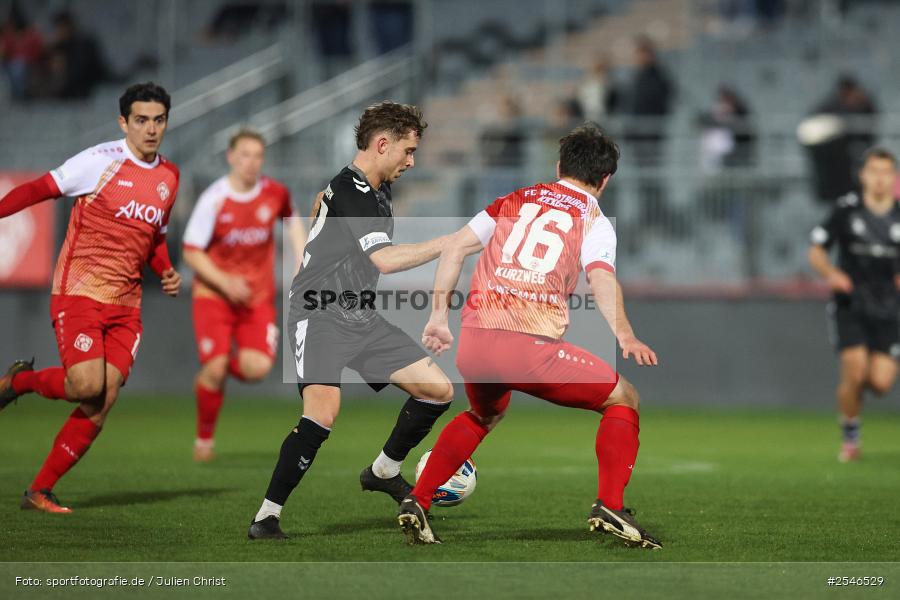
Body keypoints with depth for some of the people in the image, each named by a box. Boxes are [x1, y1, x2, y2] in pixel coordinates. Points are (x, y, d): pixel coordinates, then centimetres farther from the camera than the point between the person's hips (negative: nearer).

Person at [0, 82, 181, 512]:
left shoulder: (169, 177, 12)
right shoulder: (101, 161, -8)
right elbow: (40, 189, -5)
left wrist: (167, 272, 8)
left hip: (125, 305, 6)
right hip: (78, 294, -6)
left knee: (104, 401, -5)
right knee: (87, 386, -21)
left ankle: (40, 491, 5)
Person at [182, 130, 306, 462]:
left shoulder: (275, 193, -3)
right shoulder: (213, 200, -13)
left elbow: (292, 220, 20)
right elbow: (191, 252, -8)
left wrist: (301, 260, 9)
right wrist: (224, 282, -21)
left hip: (258, 297, 2)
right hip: (214, 295, -2)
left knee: (258, 368, -17)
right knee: (215, 368, -13)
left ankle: (214, 373, 18)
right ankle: (205, 436, 12)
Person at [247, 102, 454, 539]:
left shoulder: (376, 191, 12)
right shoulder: (349, 191, -18)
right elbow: (384, 259, -29)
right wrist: (450, 243, -25)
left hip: (361, 319, 9)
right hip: (320, 317, -9)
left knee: (439, 390, 3)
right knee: (323, 411, -28)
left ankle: (383, 472, 23)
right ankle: (266, 517, -19)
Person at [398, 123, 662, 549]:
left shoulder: (514, 201, 21)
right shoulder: (593, 220, 8)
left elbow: (454, 248, 16)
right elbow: (602, 279, -11)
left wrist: (439, 317, 21)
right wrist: (625, 337, -25)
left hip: (472, 342, 5)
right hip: (531, 347, -5)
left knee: (484, 415, 35)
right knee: (623, 400, 14)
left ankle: (416, 503, 26)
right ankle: (609, 507, -3)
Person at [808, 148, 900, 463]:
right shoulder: (846, 210, -1)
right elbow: (816, 251, 4)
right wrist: (831, 273, -15)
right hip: (850, 307, -2)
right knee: (855, 372, -16)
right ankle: (849, 437, 7)